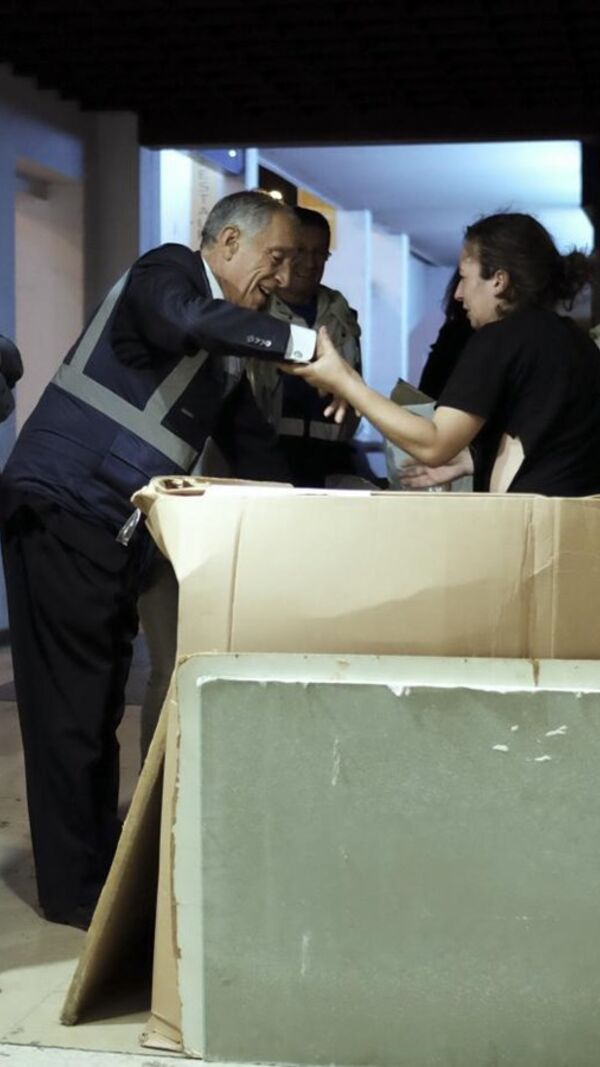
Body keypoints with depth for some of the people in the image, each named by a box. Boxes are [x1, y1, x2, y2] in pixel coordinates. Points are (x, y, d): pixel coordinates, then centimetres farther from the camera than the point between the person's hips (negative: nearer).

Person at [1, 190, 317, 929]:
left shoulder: (225, 338, 17)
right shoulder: (167, 272, -8)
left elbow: (252, 436, 22)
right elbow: (185, 322, -32)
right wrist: (304, 344, -29)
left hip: (115, 527, 9)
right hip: (60, 510, -9)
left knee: (101, 700, 12)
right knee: (70, 701, -4)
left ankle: (100, 867, 19)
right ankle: (74, 890, 2)